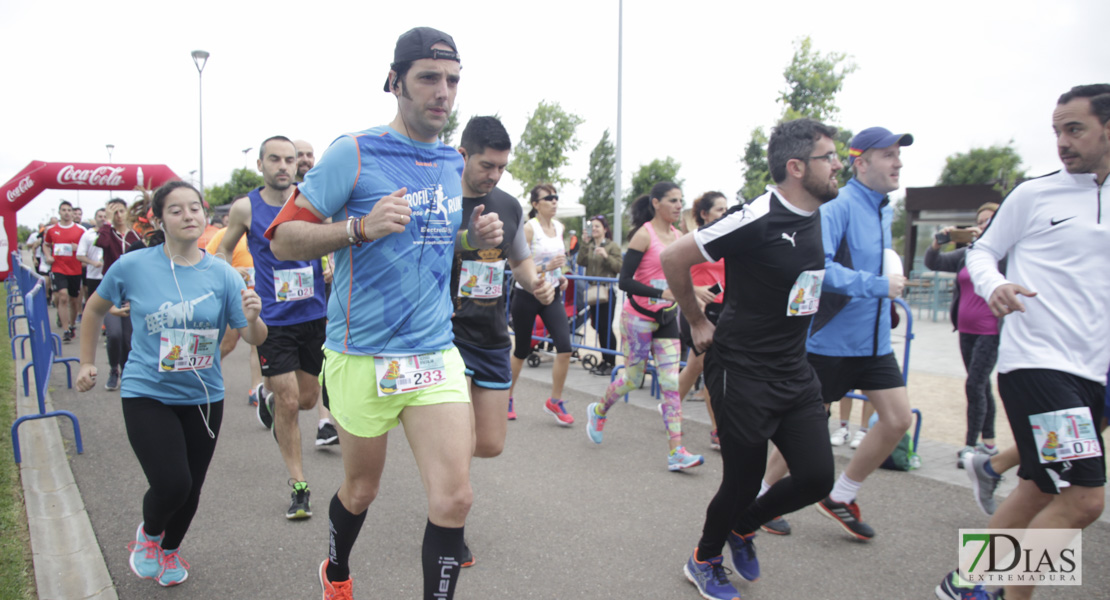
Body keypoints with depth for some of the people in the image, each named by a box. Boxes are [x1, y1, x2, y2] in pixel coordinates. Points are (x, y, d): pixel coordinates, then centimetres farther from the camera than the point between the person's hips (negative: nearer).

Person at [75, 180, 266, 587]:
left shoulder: (222, 275, -7)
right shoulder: (133, 266, -9)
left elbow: (254, 338, -8)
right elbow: (95, 309, 10)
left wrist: (253, 318, -29)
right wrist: (87, 363, 11)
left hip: (203, 397, 2)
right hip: (147, 395, -2)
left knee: (191, 489, 12)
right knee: (172, 485, -14)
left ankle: (170, 550, 43)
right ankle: (148, 533, 23)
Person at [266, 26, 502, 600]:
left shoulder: (454, 163, 8)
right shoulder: (354, 153, -10)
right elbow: (283, 238, -9)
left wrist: (474, 237, 2)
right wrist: (360, 227, -25)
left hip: (436, 353, 4)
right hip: (362, 356, -3)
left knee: (454, 497, -6)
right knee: (361, 488, 17)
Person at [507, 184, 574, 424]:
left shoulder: (559, 227, 7)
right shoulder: (528, 229, -12)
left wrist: (561, 276, 8)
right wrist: (546, 267, -28)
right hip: (527, 295, -5)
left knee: (565, 347, -10)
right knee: (522, 351, 7)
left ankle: (555, 402, 6)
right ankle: (507, 398, 30)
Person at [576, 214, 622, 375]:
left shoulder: (612, 246, -3)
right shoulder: (589, 245, 13)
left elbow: (619, 267, -10)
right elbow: (581, 262, -1)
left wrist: (606, 256, -22)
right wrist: (585, 245, -9)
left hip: (606, 291, -6)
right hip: (592, 290, 6)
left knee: (606, 327, -7)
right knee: (598, 326, 10)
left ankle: (611, 363, 1)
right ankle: (605, 360, 21)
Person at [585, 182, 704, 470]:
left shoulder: (677, 236, 7)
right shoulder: (644, 235, -13)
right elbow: (625, 281, -19)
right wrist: (662, 293, -28)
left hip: (666, 319, 6)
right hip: (639, 316, -6)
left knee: (671, 383, -2)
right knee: (632, 378, 7)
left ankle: (676, 452, -3)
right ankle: (598, 411, 37)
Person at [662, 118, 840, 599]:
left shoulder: (815, 217, 7)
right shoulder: (757, 219, -20)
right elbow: (673, 260, -16)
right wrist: (698, 323, -6)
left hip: (794, 370, 8)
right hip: (743, 373, -7)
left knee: (817, 477, 3)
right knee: (743, 482, 5)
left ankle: (744, 526, 32)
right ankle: (704, 561, 33)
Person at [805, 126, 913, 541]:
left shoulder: (884, 210, 12)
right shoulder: (838, 208, -18)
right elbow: (817, 266, -31)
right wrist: (876, 285, -28)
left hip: (874, 342, 8)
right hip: (830, 340, -8)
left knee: (898, 419, 5)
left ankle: (840, 497, 22)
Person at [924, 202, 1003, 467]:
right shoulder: (967, 253, 11)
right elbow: (933, 263, 8)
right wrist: (937, 243, -11)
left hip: (991, 331, -6)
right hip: (966, 330, 6)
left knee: (974, 386, -9)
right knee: (982, 386, 13)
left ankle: (970, 445, -2)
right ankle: (988, 442, 24)